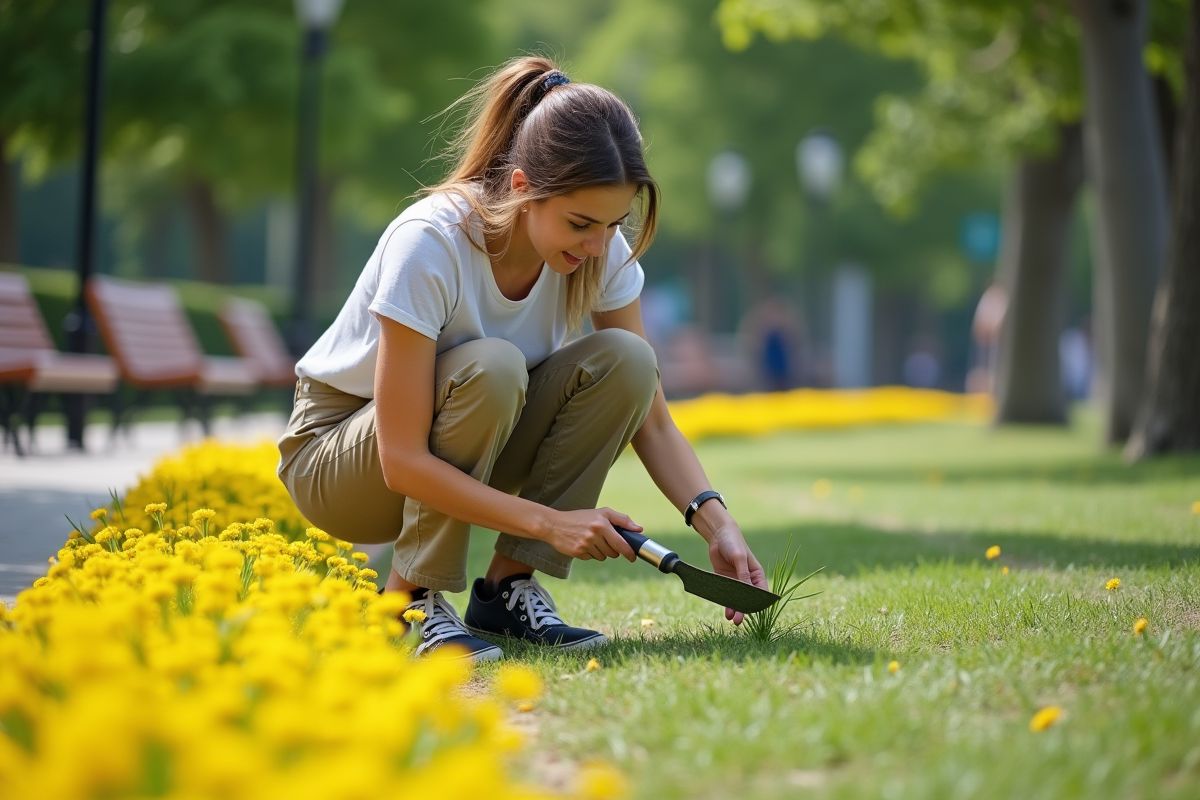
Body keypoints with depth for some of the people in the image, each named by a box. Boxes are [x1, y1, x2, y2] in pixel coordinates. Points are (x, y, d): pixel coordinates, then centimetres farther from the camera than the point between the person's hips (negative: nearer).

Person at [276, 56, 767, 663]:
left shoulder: (599, 249, -15)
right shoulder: (429, 243, -32)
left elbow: (652, 420, -9)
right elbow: (402, 462, -32)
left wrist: (717, 525, -25)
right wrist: (550, 522, -36)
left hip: (472, 446, 5)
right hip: (335, 453, -5)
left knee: (624, 359, -20)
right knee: (491, 368, -36)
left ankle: (508, 587, -11)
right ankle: (411, 598, -17)